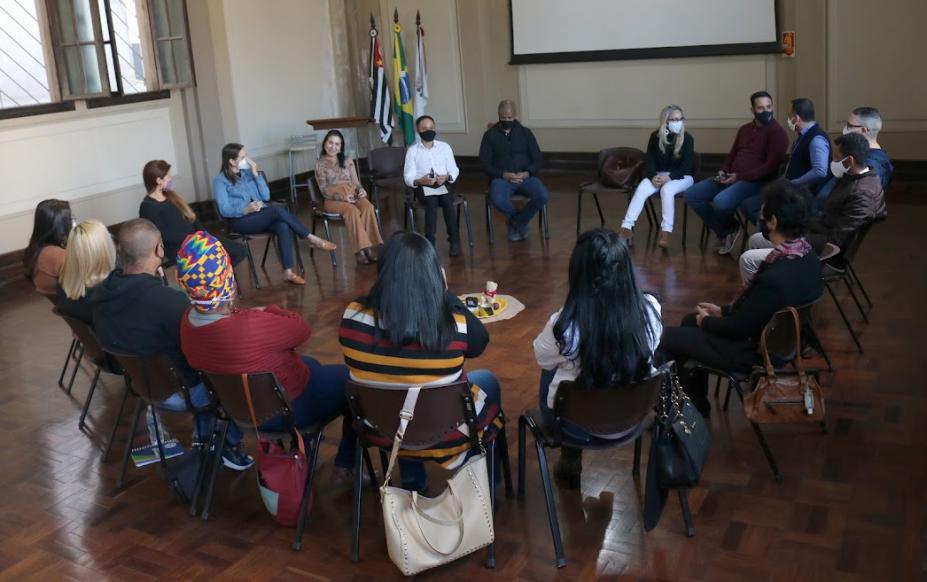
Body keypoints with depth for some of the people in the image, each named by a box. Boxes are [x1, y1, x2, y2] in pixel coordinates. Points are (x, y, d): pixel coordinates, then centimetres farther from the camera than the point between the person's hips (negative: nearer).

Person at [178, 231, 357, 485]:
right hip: (287, 408, -8)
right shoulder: (250, 327, -40)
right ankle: (345, 466, 25)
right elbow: (302, 329, -21)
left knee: (311, 364, 32)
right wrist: (270, 311, -5)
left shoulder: (188, 319, -15)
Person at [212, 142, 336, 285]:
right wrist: (246, 209, -28)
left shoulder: (247, 173, 14)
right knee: (277, 210, -31)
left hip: (261, 216, 5)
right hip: (241, 220, -5)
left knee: (284, 227, -30)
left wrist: (256, 174, -1)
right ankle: (312, 239, -21)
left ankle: (288, 272, -36)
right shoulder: (220, 181, -2)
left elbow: (266, 196, 8)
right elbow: (225, 210, -12)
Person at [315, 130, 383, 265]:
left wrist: (361, 190, -8)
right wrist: (342, 197, -17)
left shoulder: (348, 161, 20)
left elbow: (356, 182, 17)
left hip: (353, 195, 3)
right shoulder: (320, 165, 9)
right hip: (333, 199, -3)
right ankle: (362, 248, -39)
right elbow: (324, 190, 0)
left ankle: (371, 246, -35)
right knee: (352, 210, -36)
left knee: (368, 207, -32)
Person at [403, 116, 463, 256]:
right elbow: (408, 177, 1)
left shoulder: (445, 147, 12)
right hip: (423, 186, -1)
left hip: (443, 184, 1)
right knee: (432, 202, -33)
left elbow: (454, 170, 10)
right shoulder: (412, 150, 6)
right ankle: (429, 242, -34)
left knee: (447, 201, -31)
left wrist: (446, 177, -13)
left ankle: (454, 240, -25)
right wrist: (420, 181, -20)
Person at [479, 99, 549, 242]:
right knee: (498, 200, -36)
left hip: (525, 177, 2)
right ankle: (521, 223, -3)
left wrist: (527, 173, -13)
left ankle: (516, 223, -3)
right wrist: (503, 175, -15)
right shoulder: (490, 135, 5)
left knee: (543, 196, -28)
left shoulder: (526, 133, 9)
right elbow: (484, 163, 1)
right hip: (501, 178, -1)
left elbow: (538, 160, 8)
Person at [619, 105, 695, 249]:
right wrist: (653, 176, -21)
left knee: (667, 189, -35)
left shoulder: (687, 138, -9)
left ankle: (666, 232, -36)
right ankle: (626, 228, -30)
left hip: (682, 176, -3)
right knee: (641, 189, -26)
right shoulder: (655, 137, -1)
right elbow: (650, 161, -1)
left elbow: (686, 167, -13)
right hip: (658, 174, 3)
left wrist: (669, 177, -28)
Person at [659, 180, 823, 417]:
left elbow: (737, 328, -23)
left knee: (664, 337, 2)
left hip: (755, 351, -9)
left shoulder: (775, 278, -37)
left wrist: (706, 321, -4)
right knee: (690, 321, 25)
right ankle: (694, 401, 34)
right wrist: (724, 310, 9)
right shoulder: (806, 253, -8)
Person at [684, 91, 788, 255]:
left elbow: (771, 166, -14)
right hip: (731, 178, 8)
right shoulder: (744, 129, 17)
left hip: (756, 181, -8)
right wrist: (723, 171, 3)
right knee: (691, 195, -7)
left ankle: (730, 229, 2)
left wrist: (739, 177, -18)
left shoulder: (777, 132, -6)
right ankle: (726, 232, 2)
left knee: (720, 202, -35)